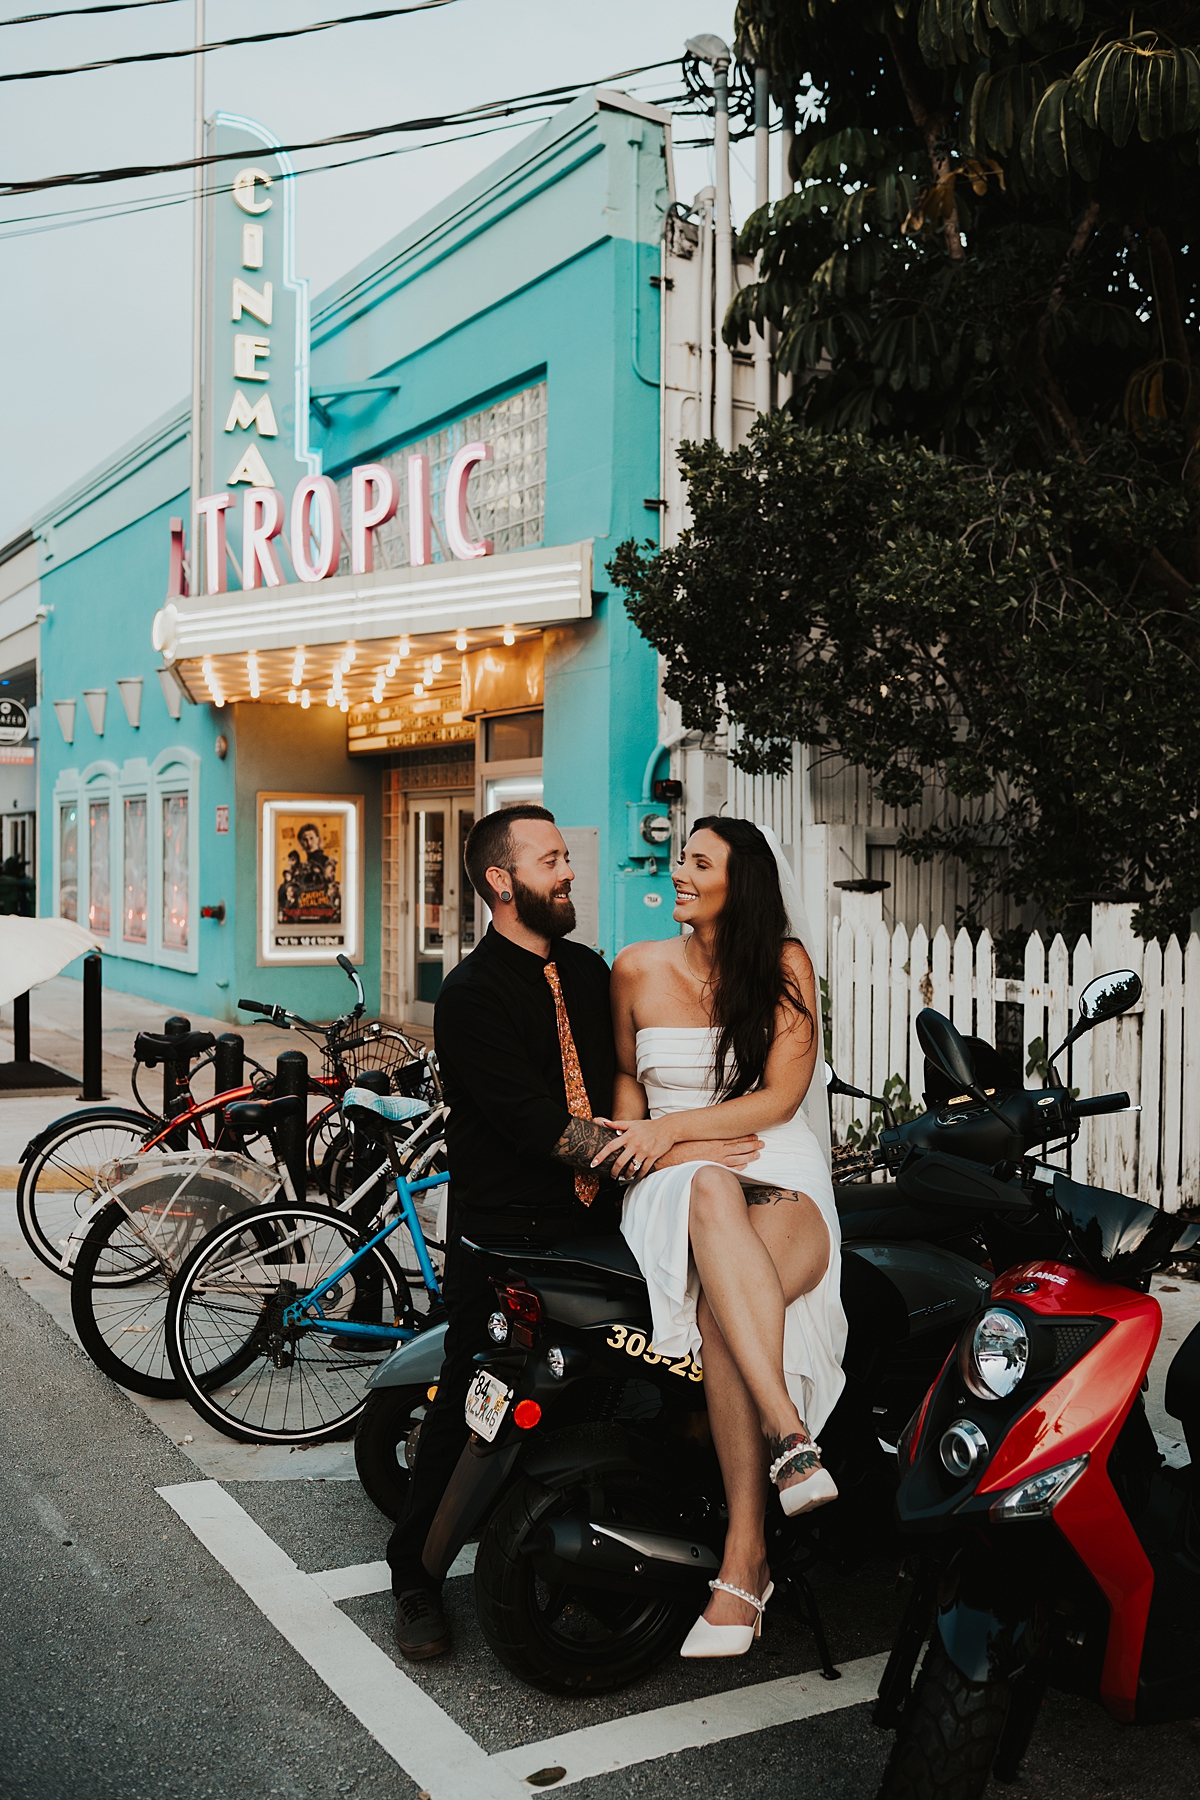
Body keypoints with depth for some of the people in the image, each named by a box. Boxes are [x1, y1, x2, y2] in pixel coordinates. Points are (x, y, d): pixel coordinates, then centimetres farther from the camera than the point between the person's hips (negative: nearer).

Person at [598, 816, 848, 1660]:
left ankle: (744, 1557, -38)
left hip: (781, 1176, 0)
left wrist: (672, 1129, -11)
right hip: (674, 1178, 1)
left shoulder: (785, 963, 6)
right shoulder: (639, 968, 12)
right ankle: (790, 1439, -49)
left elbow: (782, 1095, -1)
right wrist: (639, 1141, 4)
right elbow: (624, 1073, 25)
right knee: (714, 1194, -40)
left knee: (722, 1309, -36)